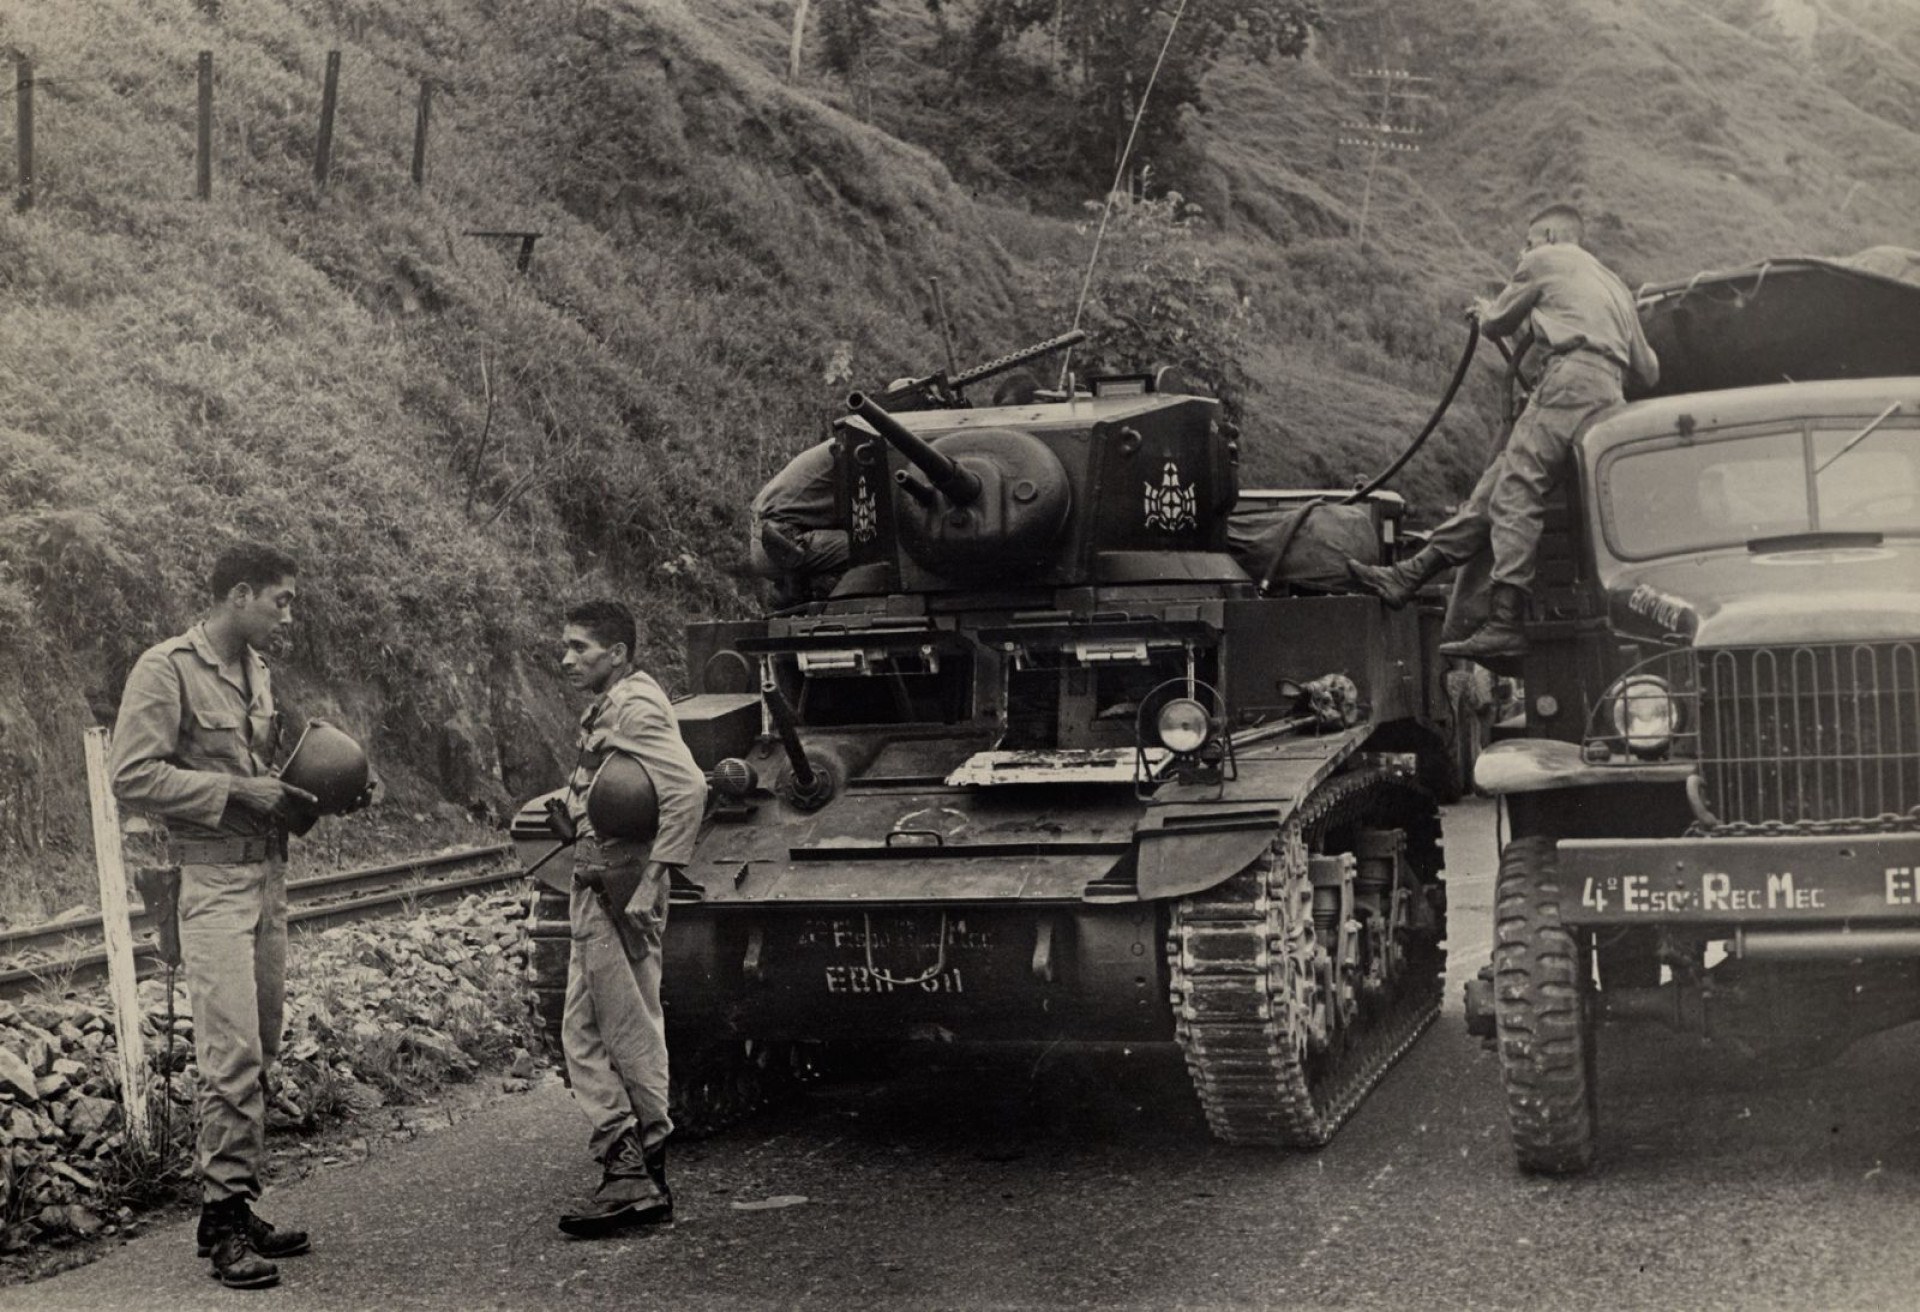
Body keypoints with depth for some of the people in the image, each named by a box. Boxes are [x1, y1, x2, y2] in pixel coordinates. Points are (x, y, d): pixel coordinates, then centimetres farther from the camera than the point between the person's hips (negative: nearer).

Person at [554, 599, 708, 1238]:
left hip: (621, 891, -10)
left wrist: (650, 882, -28)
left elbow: (687, 789, -27)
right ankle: (628, 1173, 15)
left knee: (632, 1035, -2)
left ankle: (638, 1179, 7)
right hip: (595, 891, 10)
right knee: (583, 1032, 11)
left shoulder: (636, 708, -15)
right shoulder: (607, 709, 15)